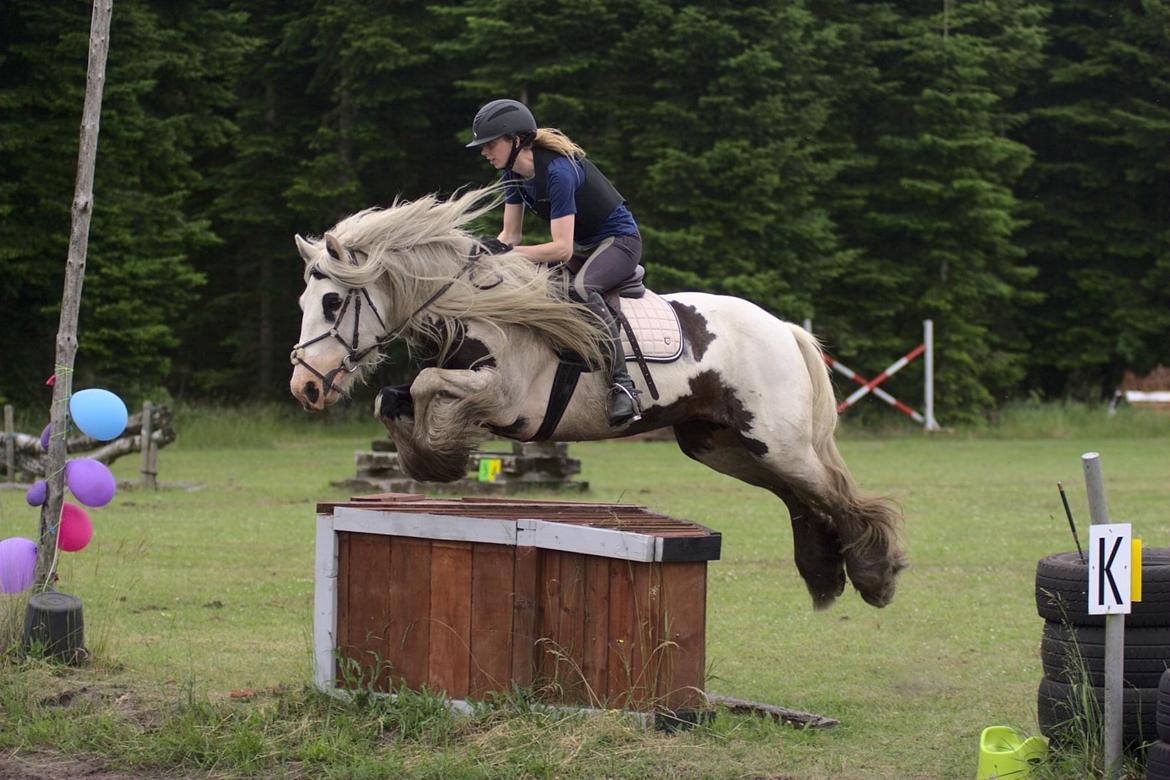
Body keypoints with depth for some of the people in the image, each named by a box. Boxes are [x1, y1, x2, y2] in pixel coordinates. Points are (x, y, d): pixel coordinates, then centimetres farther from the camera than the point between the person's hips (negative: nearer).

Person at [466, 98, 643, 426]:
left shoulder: (558, 171, -29)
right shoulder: (513, 174, -2)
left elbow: (562, 248, -32)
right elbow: (510, 235, 2)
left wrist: (510, 251, -37)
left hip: (618, 239, -9)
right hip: (580, 245, 9)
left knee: (581, 288, -36)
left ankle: (623, 386, -37)